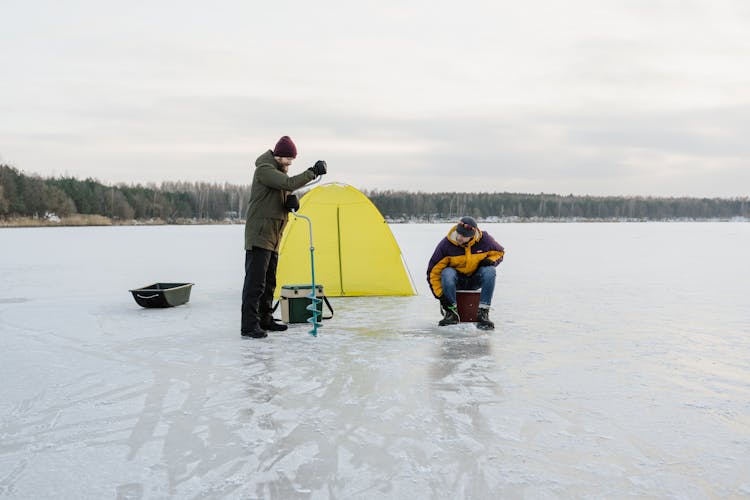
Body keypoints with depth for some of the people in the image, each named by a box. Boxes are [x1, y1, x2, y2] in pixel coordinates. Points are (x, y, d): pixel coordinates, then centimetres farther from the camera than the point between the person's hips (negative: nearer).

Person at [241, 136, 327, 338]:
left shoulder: (279, 171, 19)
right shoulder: (264, 169, -12)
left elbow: (284, 197, 20)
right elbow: (289, 184, -27)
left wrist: (291, 202, -3)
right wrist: (313, 172, -20)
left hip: (272, 237, 10)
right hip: (259, 235, -10)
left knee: (269, 281, 15)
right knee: (255, 280, -12)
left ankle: (265, 319, 24)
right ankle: (249, 325, -10)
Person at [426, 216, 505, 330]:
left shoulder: (484, 240, -15)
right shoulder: (446, 244, -19)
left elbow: (499, 252, 7)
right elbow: (434, 270, -13)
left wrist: (491, 260, -16)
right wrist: (440, 294, -18)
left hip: (475, 280, 1)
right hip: (456, 280, -1)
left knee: (489, 271, -28)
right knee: (447, 273, -33)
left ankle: (483, 312, -23)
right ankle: (452, 312, -20)